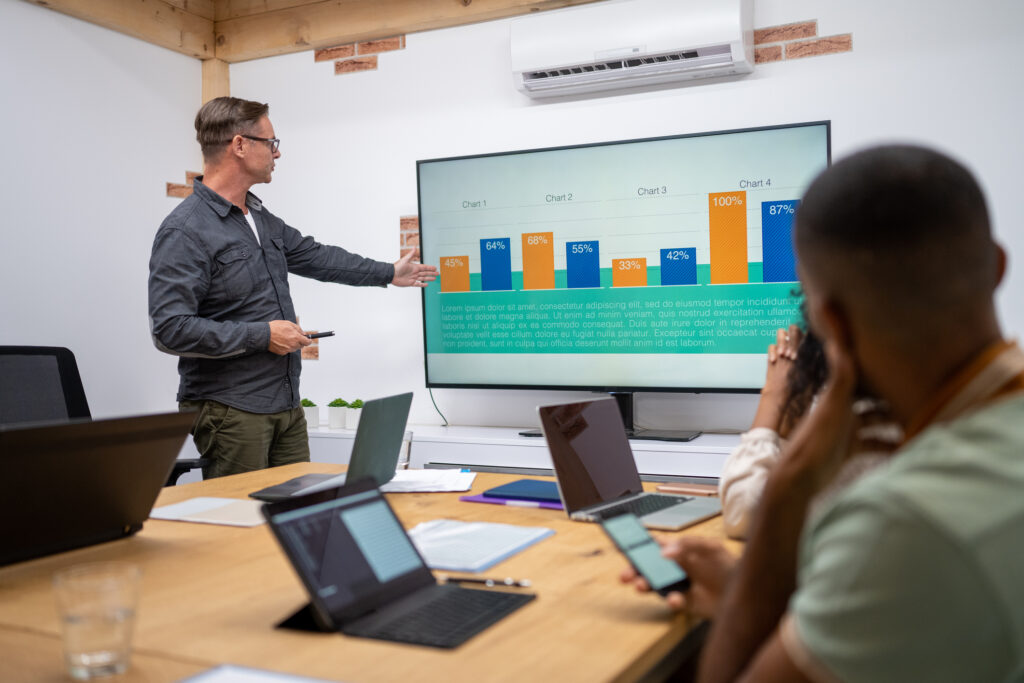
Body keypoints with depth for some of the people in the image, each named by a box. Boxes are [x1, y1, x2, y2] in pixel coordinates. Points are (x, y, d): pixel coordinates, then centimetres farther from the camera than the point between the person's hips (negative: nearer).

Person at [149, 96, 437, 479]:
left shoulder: (261, 218, 13)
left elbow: (313, 257, 27)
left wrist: (389, 273, 34)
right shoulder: (184, 232, -16)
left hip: (286, 404, 8)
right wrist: (263, 335, -18)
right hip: (231, 412, -8)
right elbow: (170, 329, -23)